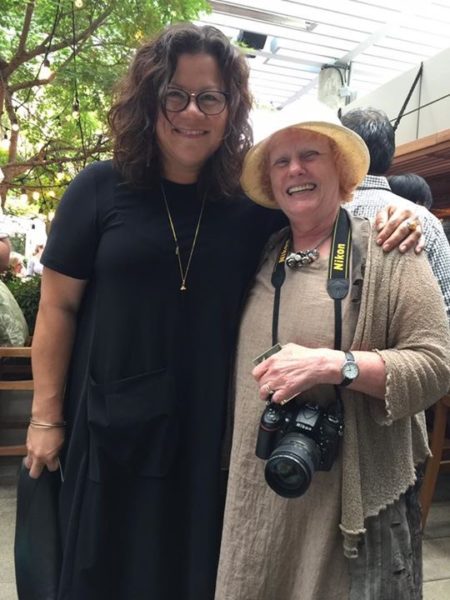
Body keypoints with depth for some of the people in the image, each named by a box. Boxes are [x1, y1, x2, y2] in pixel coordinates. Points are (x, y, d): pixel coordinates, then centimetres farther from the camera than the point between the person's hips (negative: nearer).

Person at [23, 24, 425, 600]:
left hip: (212, 430, 1)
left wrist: (387, 221, -10)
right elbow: (58, 306, -2)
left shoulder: (250, 202, -2)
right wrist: (47, 416, -1)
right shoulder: (102, 187, -5)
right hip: (110, 426, 0)